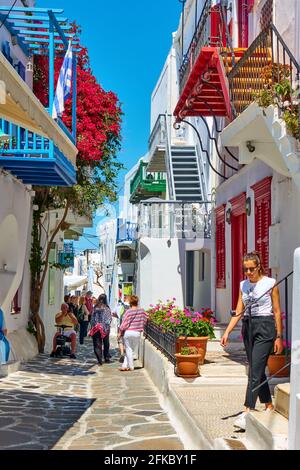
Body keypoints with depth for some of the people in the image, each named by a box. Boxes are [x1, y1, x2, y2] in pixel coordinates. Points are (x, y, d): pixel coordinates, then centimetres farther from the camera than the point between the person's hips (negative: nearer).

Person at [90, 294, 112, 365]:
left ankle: (99, 360, -5)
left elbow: (92, 318, 2)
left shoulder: (95, 308, -1)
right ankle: (106, 358, 23)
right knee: (106, 344, 16)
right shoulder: (107, 308, -6)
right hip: (105, 328, 0)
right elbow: (109, 319, -5)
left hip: (96, 327, 0)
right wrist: (107, 327, 3)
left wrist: (92, 327, 8)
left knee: (97, 344, 3)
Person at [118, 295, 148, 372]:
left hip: (128, 332, -3)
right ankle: (125, 365, 10)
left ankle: (131, 366, 10)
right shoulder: (142, 311, 0)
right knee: (132, 349, 13)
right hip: (137, 333, 3)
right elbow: (146, 319, 7)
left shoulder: (128, 312, -9)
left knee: (128, 349, 8)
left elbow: (124, 323, -7)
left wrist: (120, 333, 2)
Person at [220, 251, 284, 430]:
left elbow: (277, 312, -3)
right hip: (248, 328, 6)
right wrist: (227, 332, 1)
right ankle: (269, 405, 26)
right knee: (258, 370, 12)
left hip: (265, 328, -6)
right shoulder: (243, 285, 10)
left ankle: (247, 413, -13)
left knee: (255, 370, -11)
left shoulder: (270, 283, -4)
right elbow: (239, 312, 10)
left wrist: (279, 337, -5)